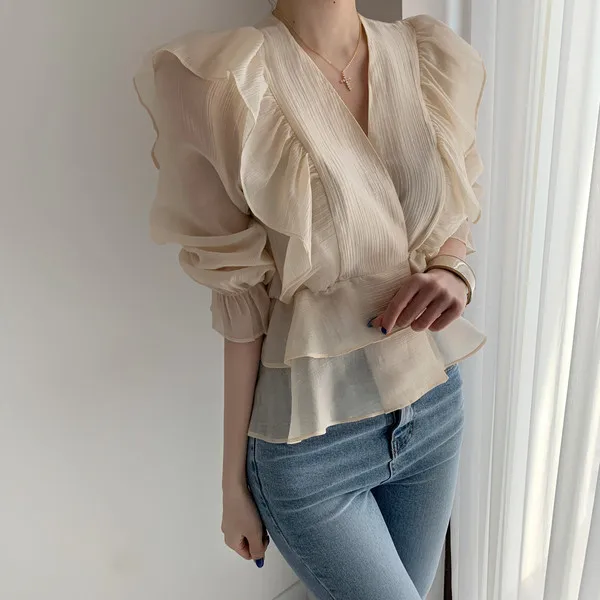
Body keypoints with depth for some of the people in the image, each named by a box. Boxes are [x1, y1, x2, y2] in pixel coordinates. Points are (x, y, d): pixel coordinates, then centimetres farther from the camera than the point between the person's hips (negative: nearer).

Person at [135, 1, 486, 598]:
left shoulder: (438, 60, -1)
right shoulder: (228, 81, -15)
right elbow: (244, 306, -12)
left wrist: (454, 272, -11)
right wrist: (234, 478, -3)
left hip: (435, 411, 5)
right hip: (309, 443, -5)